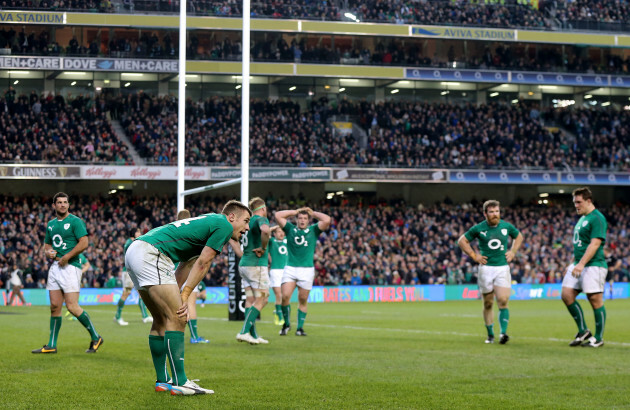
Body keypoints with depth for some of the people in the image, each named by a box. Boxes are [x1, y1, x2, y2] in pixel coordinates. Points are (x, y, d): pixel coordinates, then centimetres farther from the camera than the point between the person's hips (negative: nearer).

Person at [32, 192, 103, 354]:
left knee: (72, 306, -12)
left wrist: (66, 257, -14)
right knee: (55, 306, 5)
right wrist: (48, 252, 3)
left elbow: (84, 243, -12)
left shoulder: (75, 221, -4)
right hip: (55, 267, 7)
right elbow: (47, 244, 26)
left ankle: (95, 337, 1)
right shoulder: (51, 224, 17)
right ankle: (51, 345, 9)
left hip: (70, 266, -7)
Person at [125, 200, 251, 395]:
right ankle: (179, 383, -12)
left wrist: (173, 295, 13)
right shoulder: (224, 226, 1)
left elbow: (185, 266, 23)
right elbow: (202, 264, -5)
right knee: (177, 318, -10)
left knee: (162, 319, 16)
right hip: (151, 254, -11)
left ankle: (162, 381, 20)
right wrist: (184, 297, -4)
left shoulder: (208, 222, 30)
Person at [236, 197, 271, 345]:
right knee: (261, 300, -4)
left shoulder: (248, 221, 15)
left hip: (244, 264, 8)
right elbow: (265, 231, -34)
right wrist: (263, 248, -20)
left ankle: (253, 335, 9)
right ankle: (244, 332, -13)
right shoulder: (261, 219, -10)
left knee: (250, 300, 9)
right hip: (257, 265, -8)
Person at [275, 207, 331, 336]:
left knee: (303, 300, 3)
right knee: (285, 296, -13)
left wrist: (313, 213, 8)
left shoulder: (313, 230, 9)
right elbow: (278, 215, 3)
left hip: (307, 269, 0)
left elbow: (327, 220, -4)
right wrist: (295, 212, 10)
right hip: (290, 268, 0)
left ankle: (300, 327, 14)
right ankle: (286, 323, 6)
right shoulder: (290, 229, 10)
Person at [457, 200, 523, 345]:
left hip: (503, 268, 1)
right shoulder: (478, 228, -2)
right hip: (486, 268, -1)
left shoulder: (507, 226, 4)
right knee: (488, 304, 5)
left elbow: (519, 237, 24)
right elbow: (462, 241, 8)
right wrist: (474, 256, 1)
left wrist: (513, 252, 10)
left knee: (503, 301, -14)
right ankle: (490, 335, 16)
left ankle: (503, 333, -16)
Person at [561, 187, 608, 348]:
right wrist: (572, 264, 24)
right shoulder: (582, 218, 18)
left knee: (595, 300, -4)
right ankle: (583, 331, 10)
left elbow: (594, 244, -20)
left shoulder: (597, 218, -12)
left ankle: (598, 338, 5)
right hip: (578, 265, 9)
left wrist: (581, 264, -25)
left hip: (593, 265, -9)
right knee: (567, 295, 1)